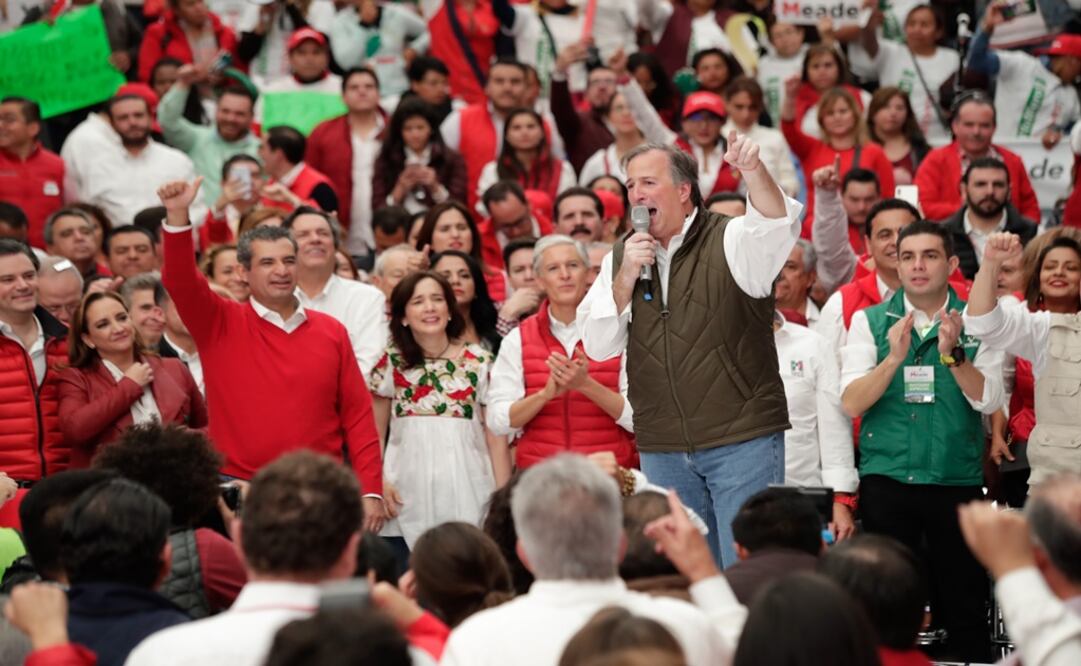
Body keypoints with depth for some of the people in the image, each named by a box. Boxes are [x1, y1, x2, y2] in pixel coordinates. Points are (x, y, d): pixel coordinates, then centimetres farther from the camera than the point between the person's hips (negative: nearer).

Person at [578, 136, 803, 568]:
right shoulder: (620, 259, 11)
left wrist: (753, 171, -44)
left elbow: (777, 224, -25)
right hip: (662, 448, 5)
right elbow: (598, 347, 5)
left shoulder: (730, 241, -2)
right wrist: (626, 278, -8)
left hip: (742, 439, -5)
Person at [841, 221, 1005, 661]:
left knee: (963, 600, 2)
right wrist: (894, 358, -20)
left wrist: (953, 354, -22)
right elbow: (851, 403, -5)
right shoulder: (870, 321, 5)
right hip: (886, 477, 0)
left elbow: (989, 400, -7)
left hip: (957, 480, 0)